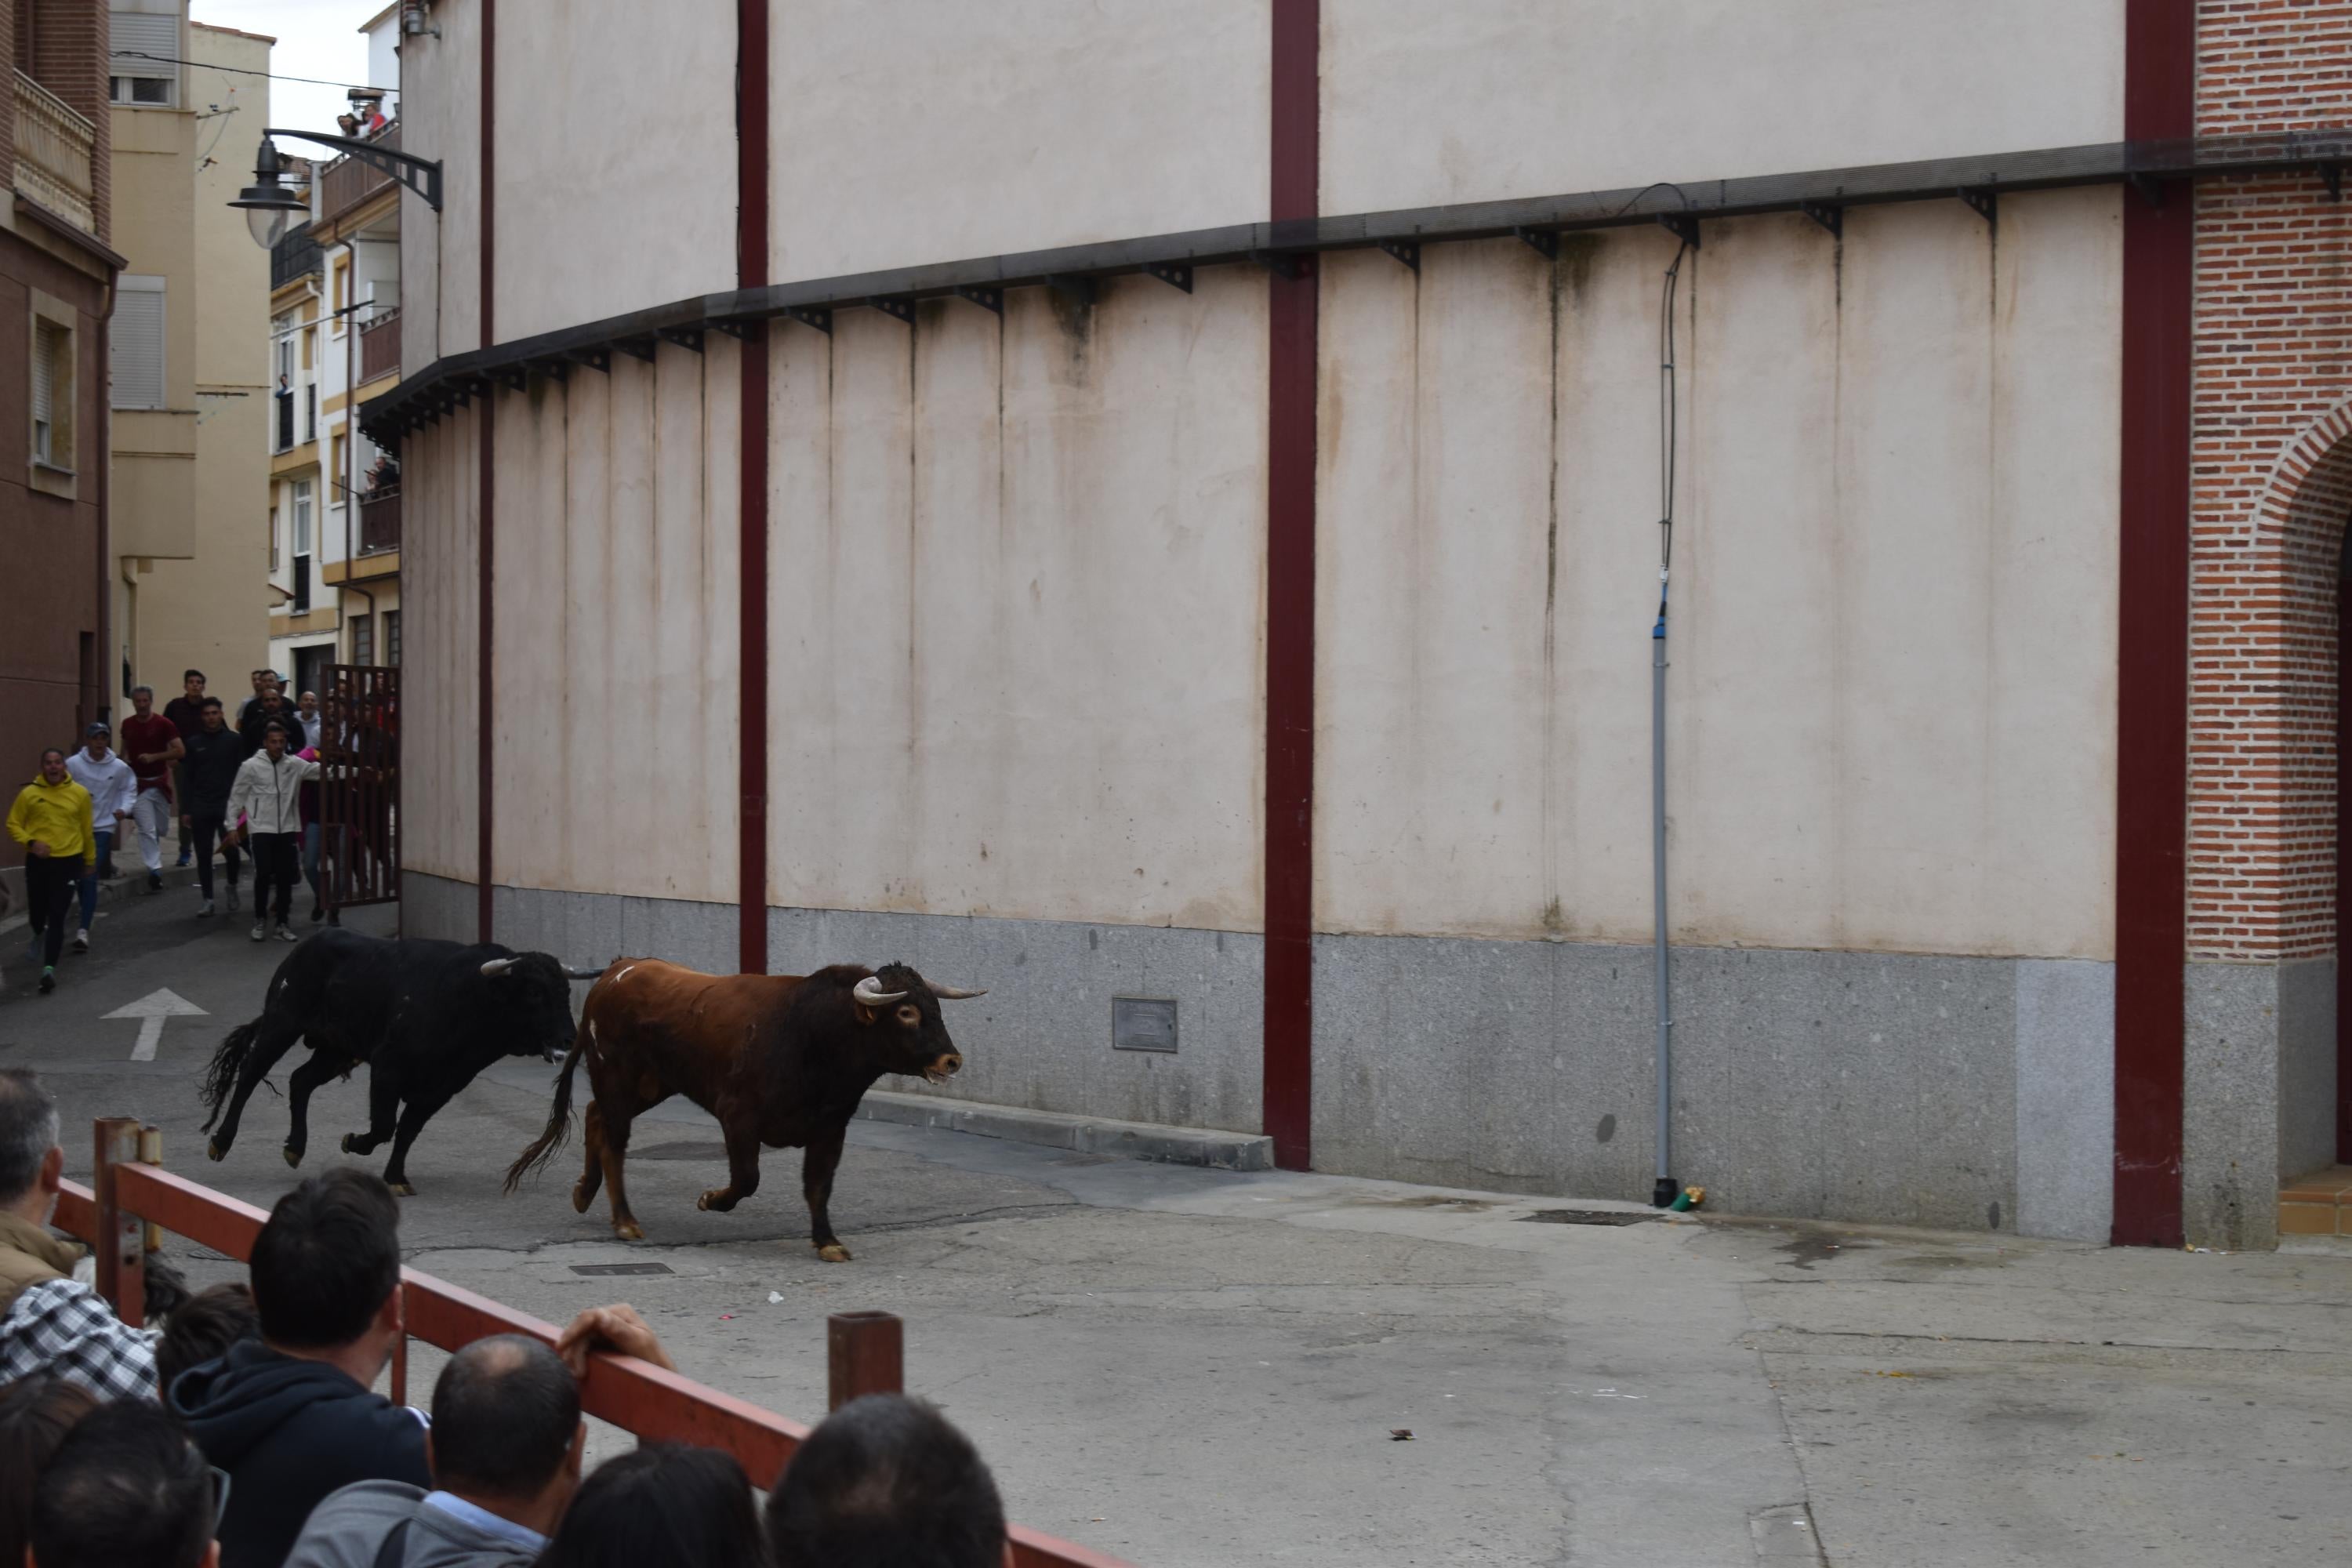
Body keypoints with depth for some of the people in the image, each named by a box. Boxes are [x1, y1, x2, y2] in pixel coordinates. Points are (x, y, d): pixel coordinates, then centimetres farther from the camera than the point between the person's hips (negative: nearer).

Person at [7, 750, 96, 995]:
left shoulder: (80, 794, -1)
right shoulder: (29, 793, -4)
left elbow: (87, 829, 9)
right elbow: (13, 824, 2)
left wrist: (90, 859, 17)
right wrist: (30, 842, -15)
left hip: (68, 861, -1)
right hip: (38, 861, 1)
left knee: (57, 916, -9)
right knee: (36, 912, 15)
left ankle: (49, 968, -11)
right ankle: (39, 935, 52)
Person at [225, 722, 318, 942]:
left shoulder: (295, 764, 1)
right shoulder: (251, 766, -4)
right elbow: (237, 796, 2)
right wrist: (232, 825, -1)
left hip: (288, 828, 3)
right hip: (261, 829, -3)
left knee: (286, 876, 5)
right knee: (263, 875, -7)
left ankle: (283, 922, 16)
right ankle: (260, 920, 10)